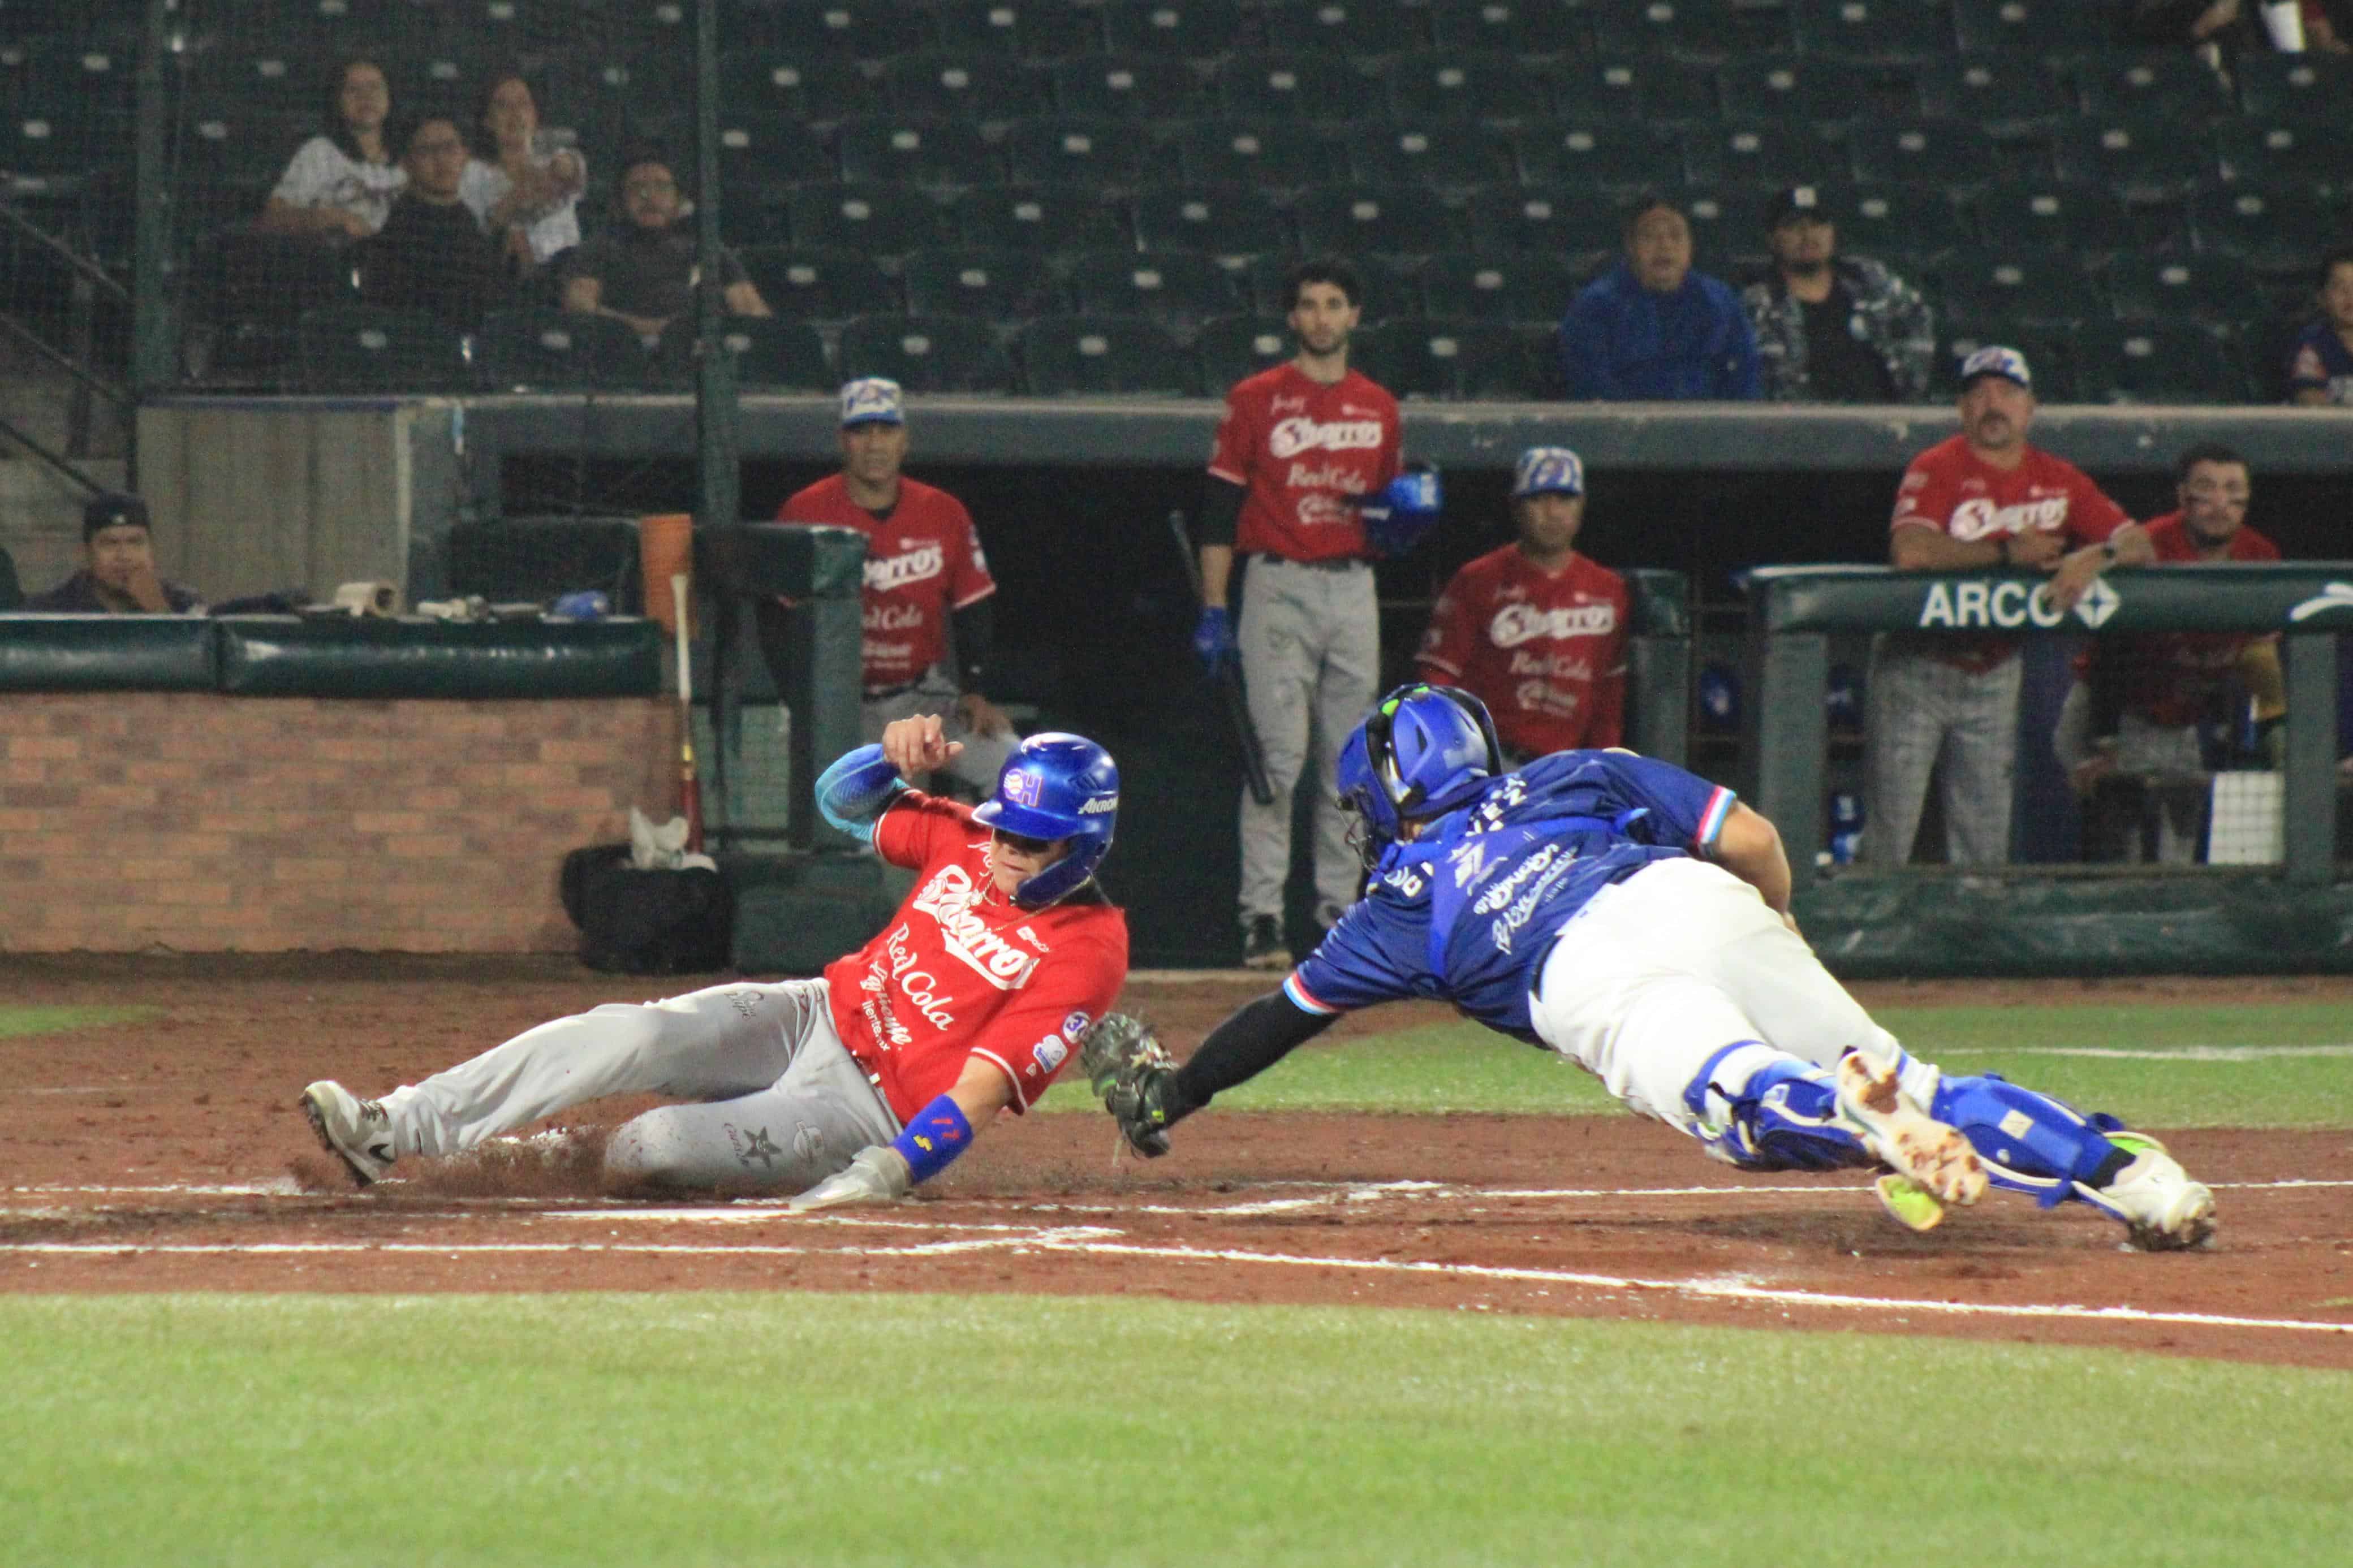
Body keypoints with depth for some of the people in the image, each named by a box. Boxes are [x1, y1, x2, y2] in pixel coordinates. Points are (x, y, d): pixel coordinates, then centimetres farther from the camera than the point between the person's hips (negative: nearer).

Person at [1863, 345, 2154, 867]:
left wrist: (2096, 556, -21)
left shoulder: (2059, 480, 4)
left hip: (1994, 674, 4)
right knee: (1892, 829, -6)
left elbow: (2138, 544, 2)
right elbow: (1910, 551, -27)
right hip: (1918, 667, -4)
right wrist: (2009, 553, -20)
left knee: (1986, 839, 6)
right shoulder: (1937, 469, -10)